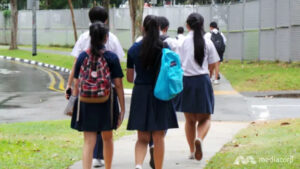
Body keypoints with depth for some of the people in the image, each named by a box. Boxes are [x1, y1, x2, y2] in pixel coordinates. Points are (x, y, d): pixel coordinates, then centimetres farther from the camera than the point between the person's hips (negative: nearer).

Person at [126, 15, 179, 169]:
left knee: (142, 138, 7)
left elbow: (129, 78, 5)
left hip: (140, 94, 2)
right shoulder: (164, 48, -6)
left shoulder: (134, 49, 0)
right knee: (158, 138, 8)